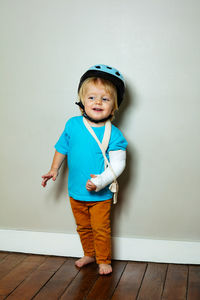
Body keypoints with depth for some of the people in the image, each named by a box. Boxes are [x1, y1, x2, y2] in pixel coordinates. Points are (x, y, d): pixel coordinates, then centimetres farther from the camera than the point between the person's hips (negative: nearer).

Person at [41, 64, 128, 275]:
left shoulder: (113, 134, -16)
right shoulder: (73, 124, -5)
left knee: (101, 229, 6)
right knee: (83, 227, 20)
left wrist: (100, 181, -27)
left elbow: (118, 164, -17)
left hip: (100, 196, -4)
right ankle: (89, 254, 41)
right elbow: (62, 147, 11)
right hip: (76, 192, 4)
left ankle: (103, 260, 27)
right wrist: (54, 170, 13)